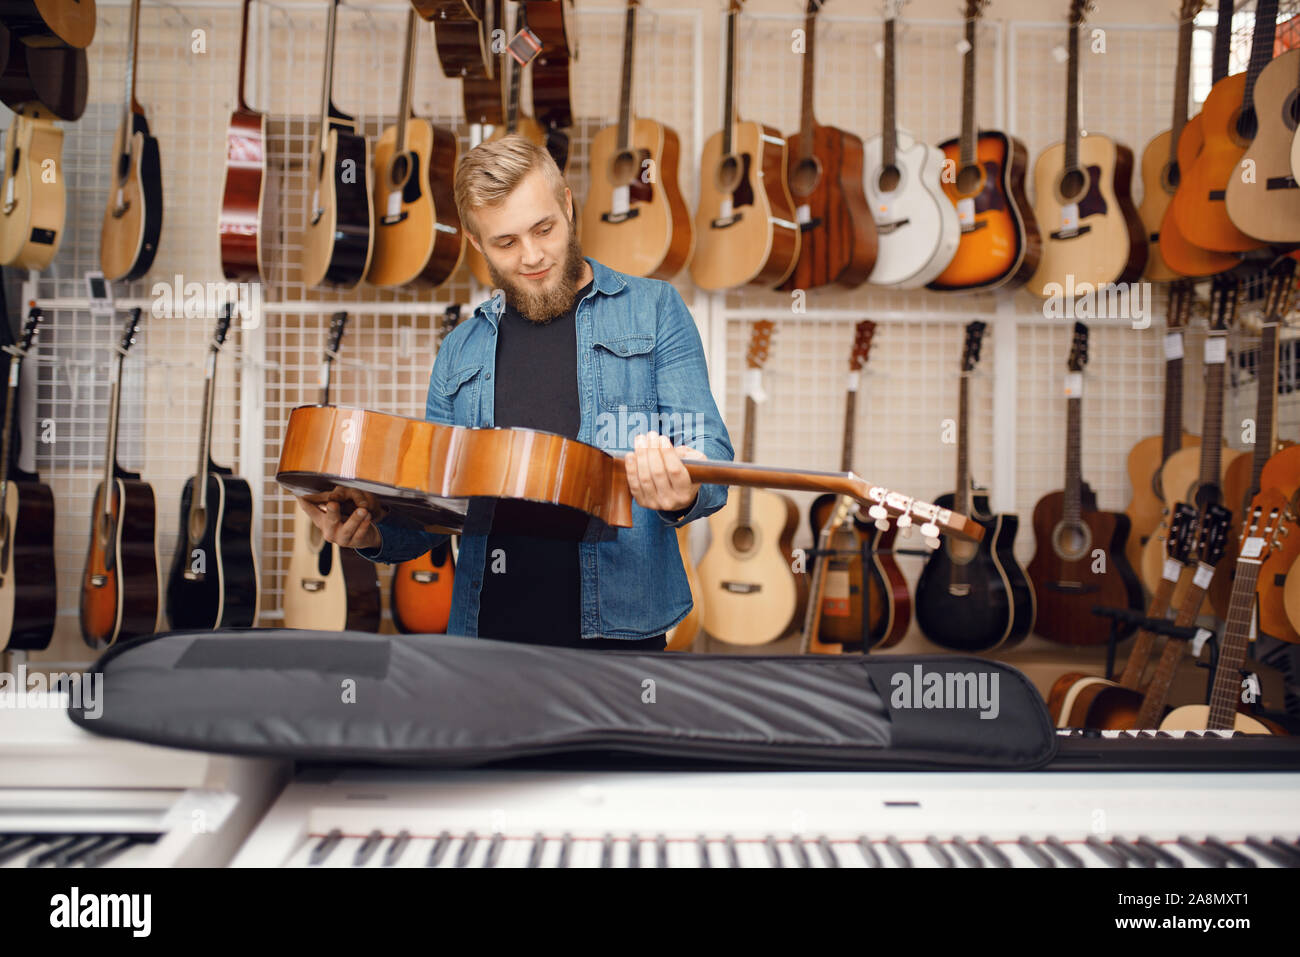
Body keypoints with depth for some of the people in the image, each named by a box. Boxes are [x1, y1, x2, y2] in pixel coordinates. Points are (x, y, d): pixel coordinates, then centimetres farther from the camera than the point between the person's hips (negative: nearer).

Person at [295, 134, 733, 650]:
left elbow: (708, 450, -4)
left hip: (618, 628, -3)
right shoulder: (461, 351, 13)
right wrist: (376, 533, -4)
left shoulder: (653, 309, 3)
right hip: (487, 630, 3)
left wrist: (683, 494, -26)